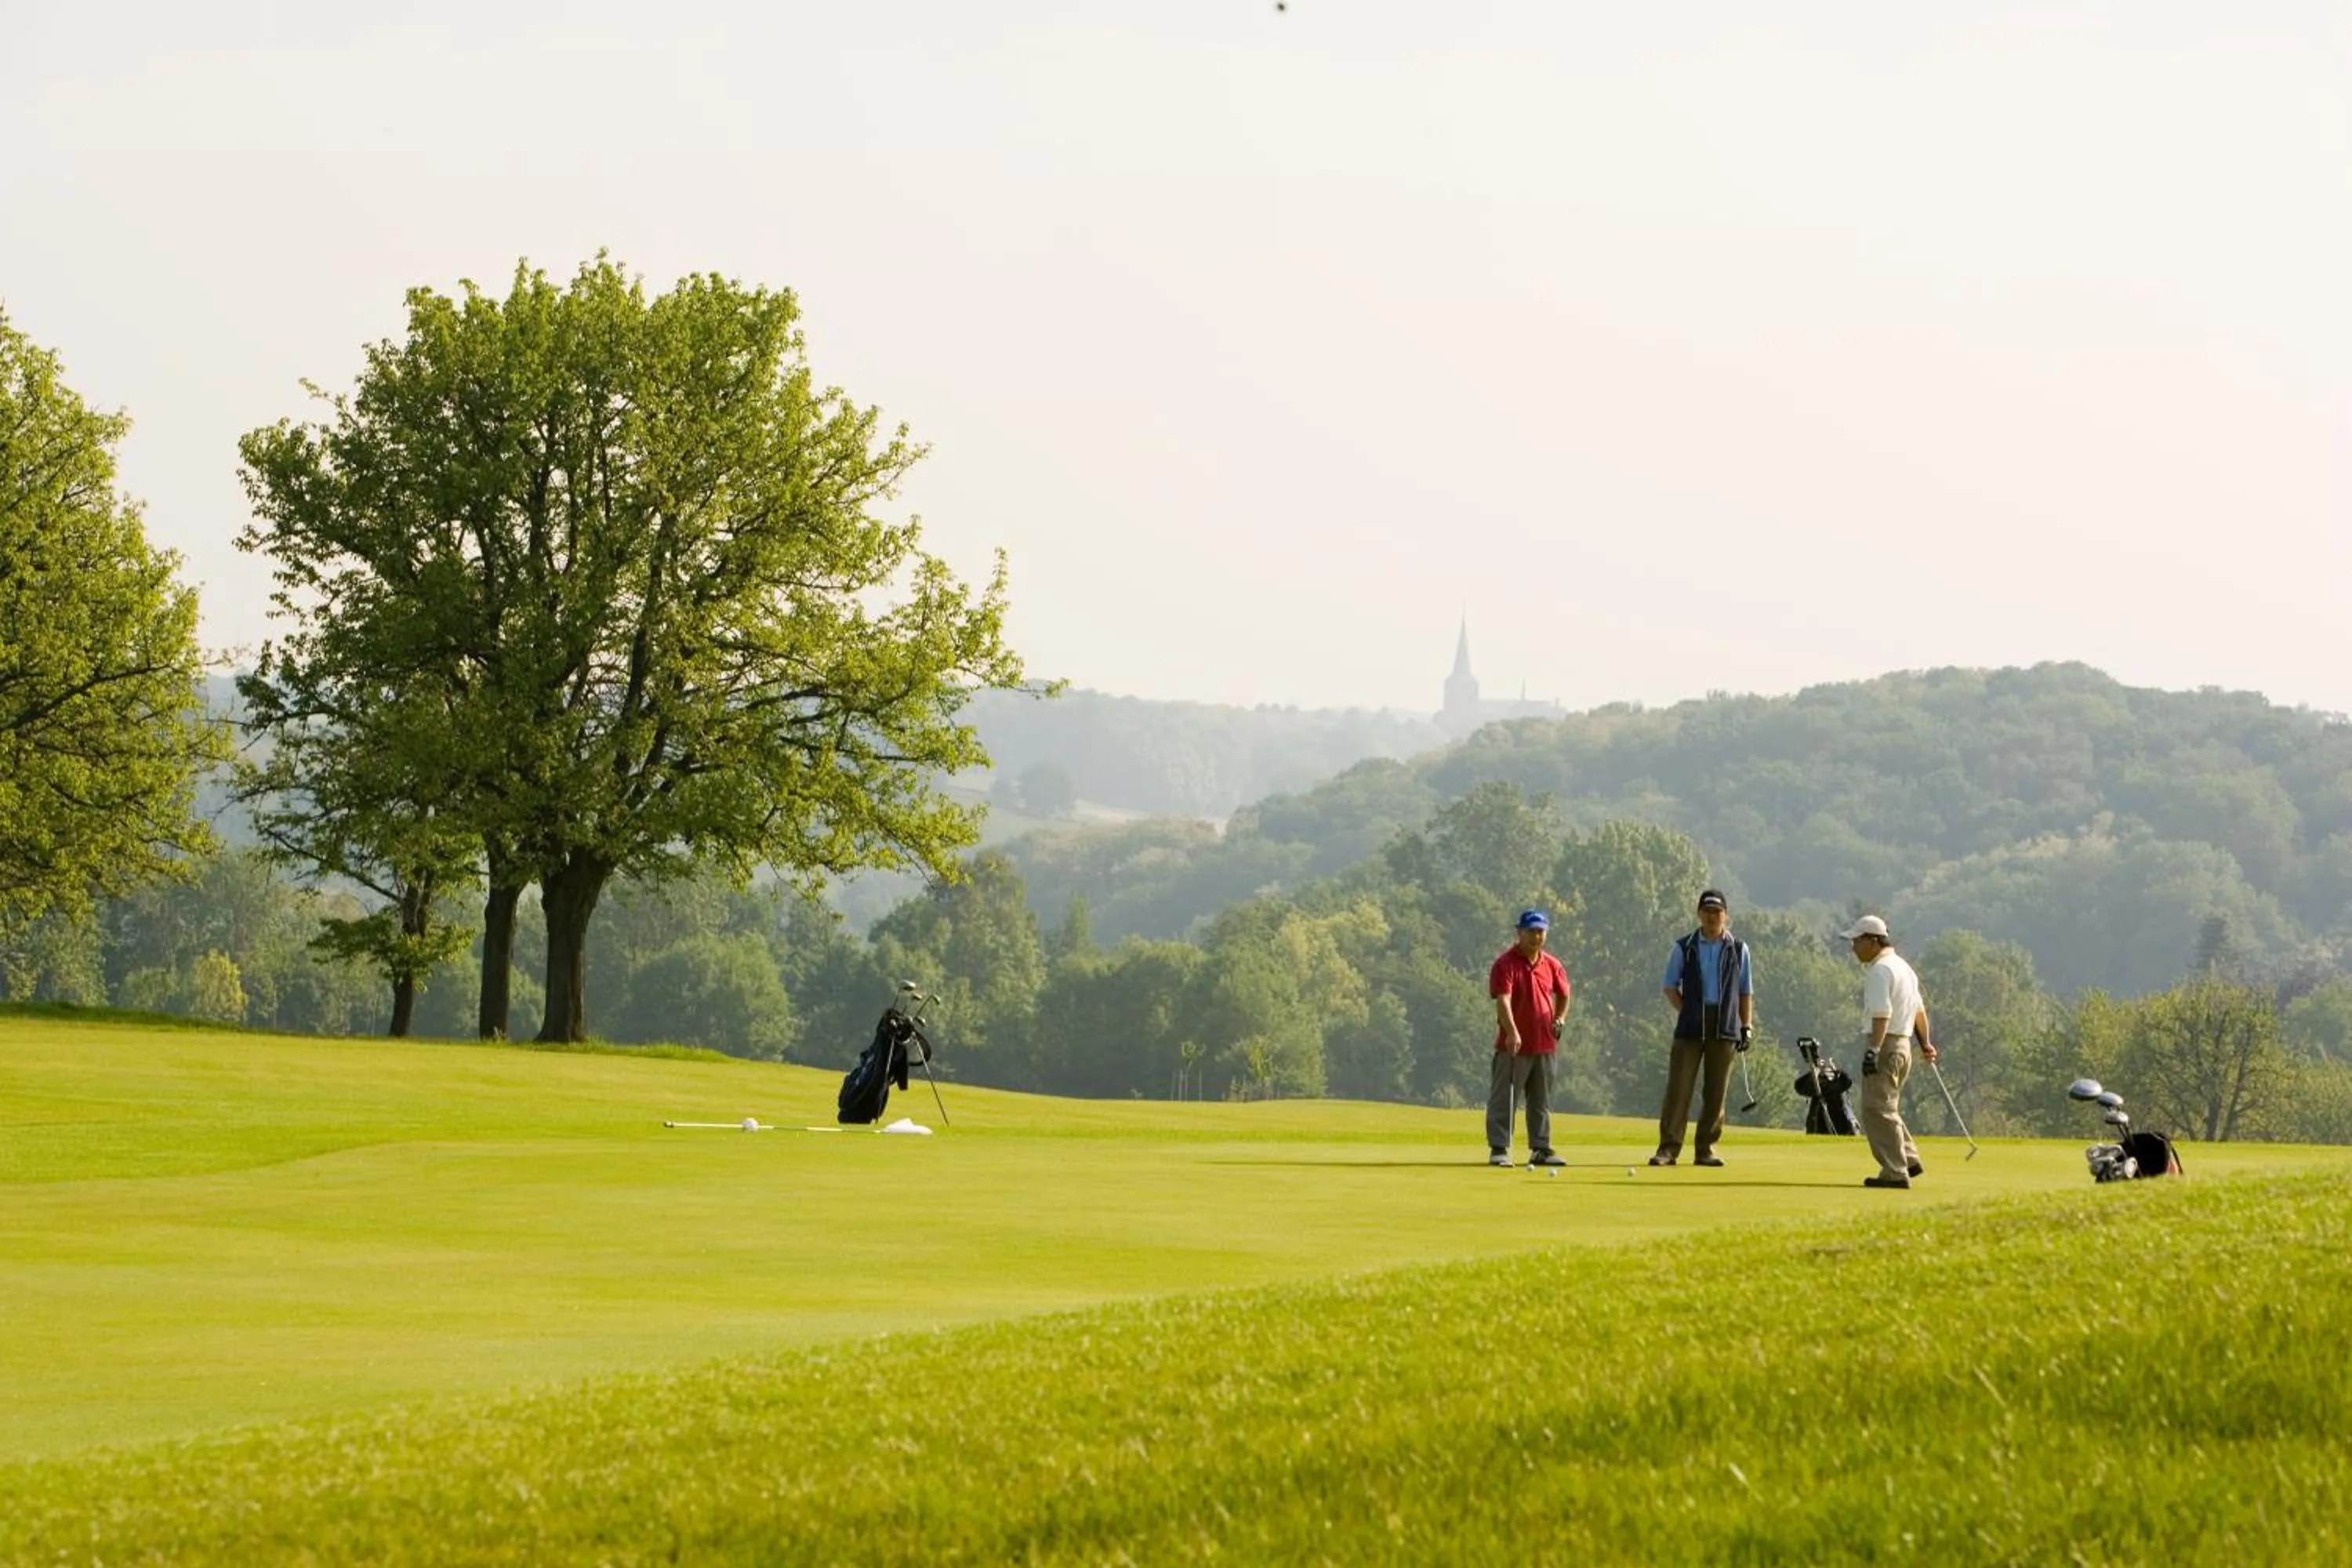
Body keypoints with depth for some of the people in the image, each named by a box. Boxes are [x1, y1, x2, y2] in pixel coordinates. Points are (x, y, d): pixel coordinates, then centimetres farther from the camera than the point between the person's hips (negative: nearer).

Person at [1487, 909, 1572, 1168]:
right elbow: (1503, 1000, -22)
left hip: (1544, 1044, 6)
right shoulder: (1506, 964, -10)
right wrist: (1512, 1032, -34)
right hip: (1514, 1045, -6)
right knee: (1504, 1099, -4)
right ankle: (1498, 1149, -2)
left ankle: (1541, 1149, 19)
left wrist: (1560, 1018, 11)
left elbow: (1563, 994, 27)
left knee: (1541, 1102, 12)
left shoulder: (1551, 965, 9)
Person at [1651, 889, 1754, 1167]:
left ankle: (1707, 1148, 9)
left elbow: (1746, 992, 13)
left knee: (1717, 1091, 2)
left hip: (1725, 1028, 1)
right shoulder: (1684, 948, 6)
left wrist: (1746, 1027, 6)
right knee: (1679, 1087, -7)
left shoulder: (1738, 950, 9)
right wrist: (1686, 1013, -3)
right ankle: (1668, 1148, -6)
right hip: (1690, 1027, -1)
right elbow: (1670, 986, 9)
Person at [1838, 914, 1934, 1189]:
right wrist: (1925, 1044, 33)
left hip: (1886, 1043, -10)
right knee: (1887, 1108, 19)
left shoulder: (1880, 970, -14)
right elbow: (1919, 1010, 24)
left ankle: (1895, 1172, -9)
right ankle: (1908, 1159, 16)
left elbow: (1882, 1014, -24)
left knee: (1877, 1109, -7)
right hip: (1904, 1045, 10)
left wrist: (1873, 1050, -29)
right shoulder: (1903, 967, 17)